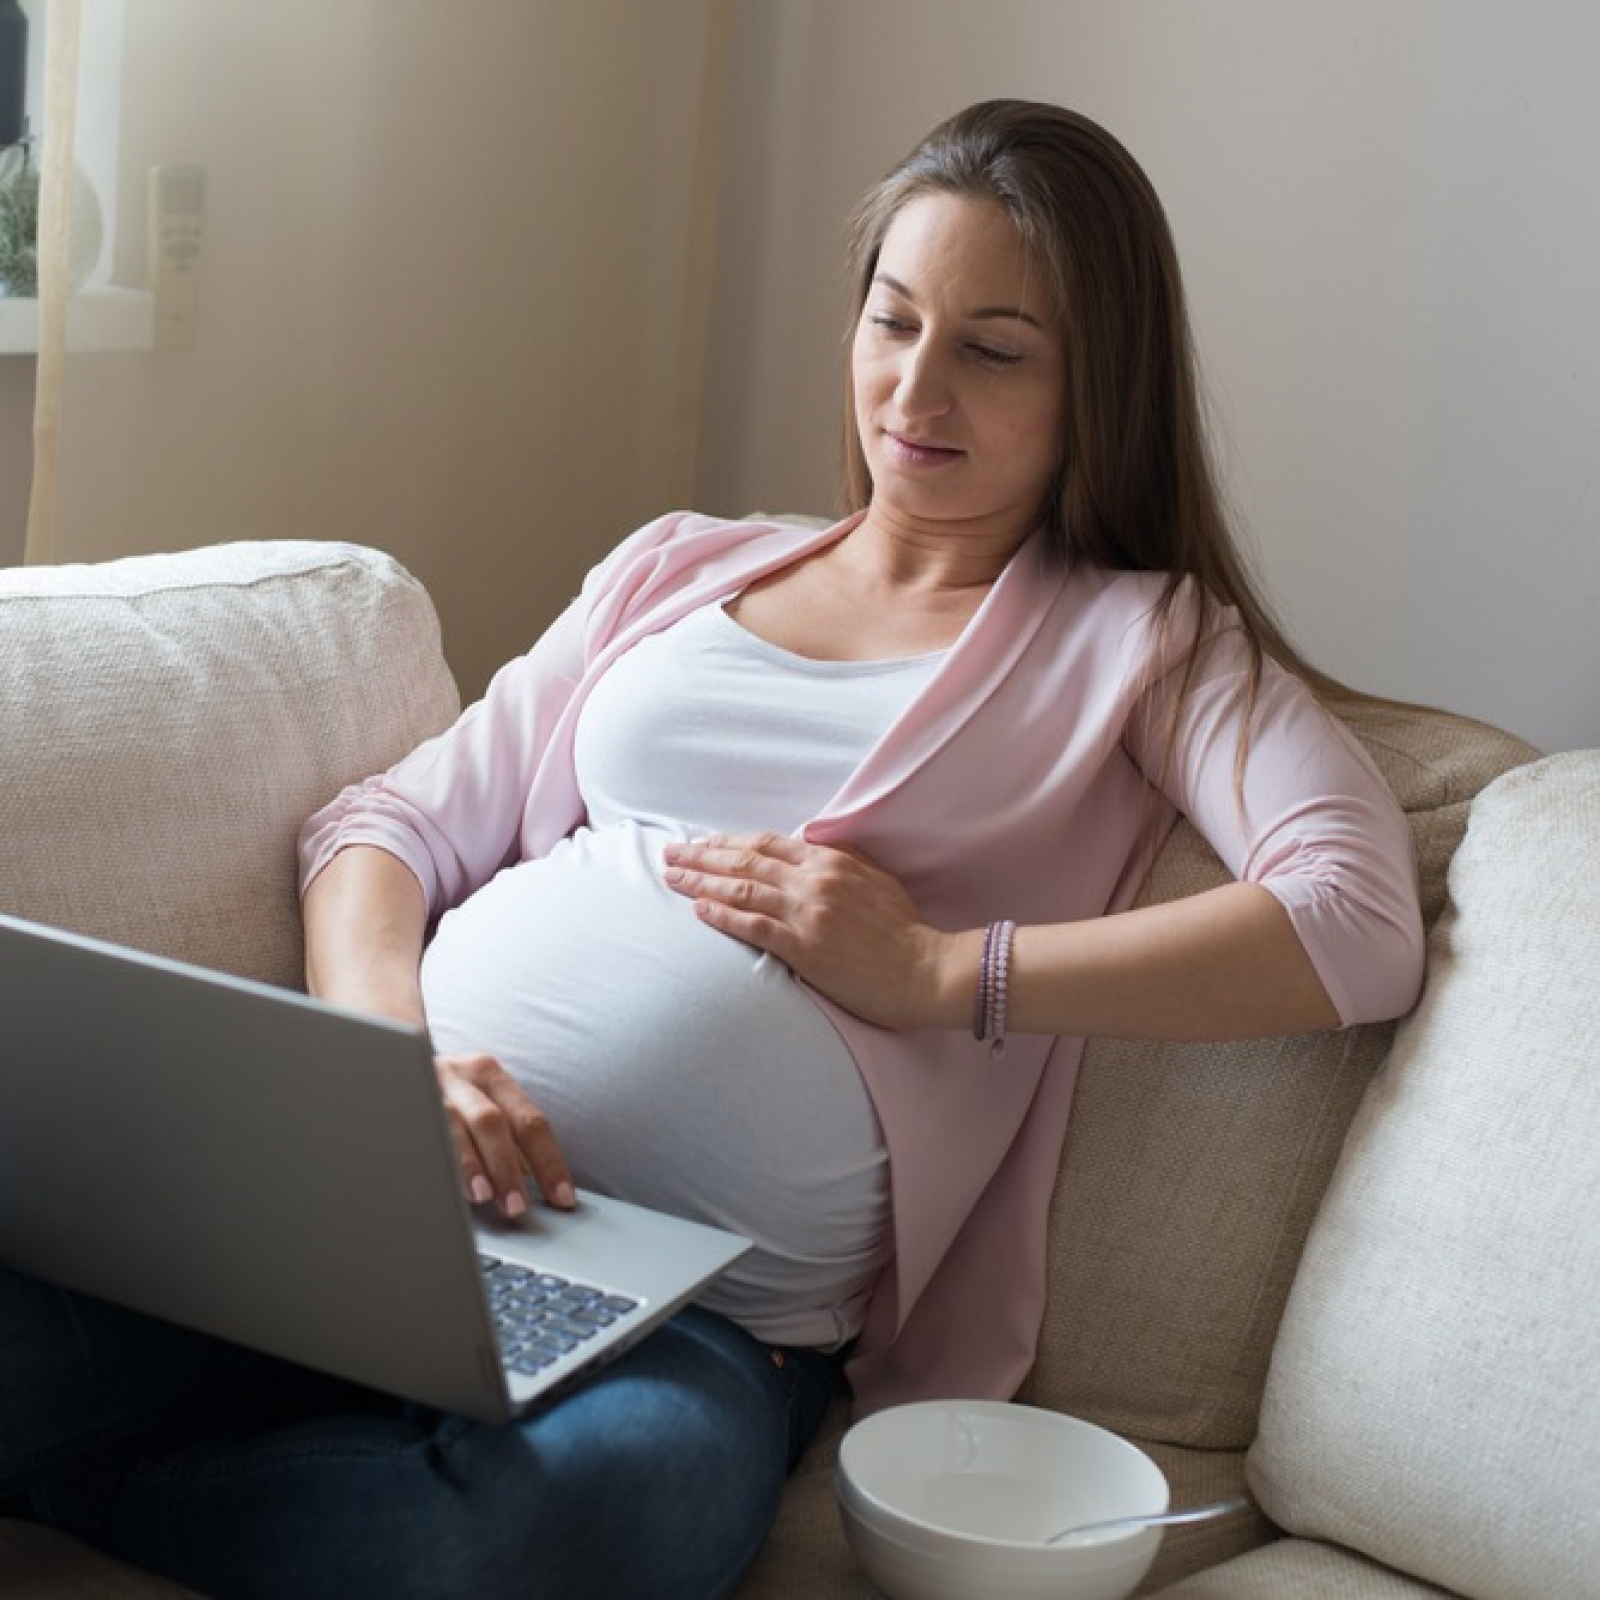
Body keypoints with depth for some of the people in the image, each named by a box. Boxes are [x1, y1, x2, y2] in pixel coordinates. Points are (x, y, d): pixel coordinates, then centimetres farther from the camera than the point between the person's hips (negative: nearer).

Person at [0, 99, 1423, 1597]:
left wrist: (938, 970, -9)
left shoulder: (1144, 639, 13)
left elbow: (1360, 926, -5)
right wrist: (383, 1041, -5)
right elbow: (393, 822, 18)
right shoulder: (680, 565, 24)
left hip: (705, 1311, -1)